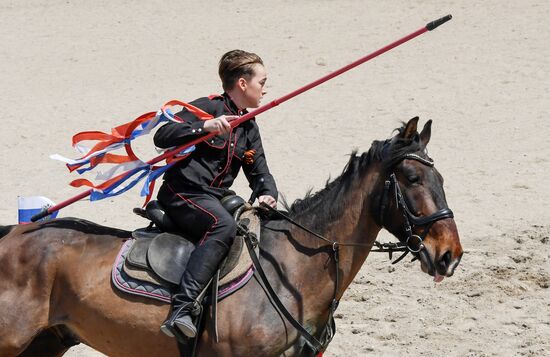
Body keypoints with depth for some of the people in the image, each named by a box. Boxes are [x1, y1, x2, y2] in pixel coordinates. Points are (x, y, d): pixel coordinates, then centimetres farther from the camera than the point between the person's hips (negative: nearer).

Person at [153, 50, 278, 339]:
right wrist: (204, 127, -28)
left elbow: (259, 171, 21)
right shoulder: (208, 108, -6)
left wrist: (268, 195, -2)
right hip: (182, 194, -9)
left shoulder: (249, 128, 20)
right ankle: (182, 308, -46)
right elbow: (162, 136, -15)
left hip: (215, 199, 9)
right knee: (223, 226, -36)